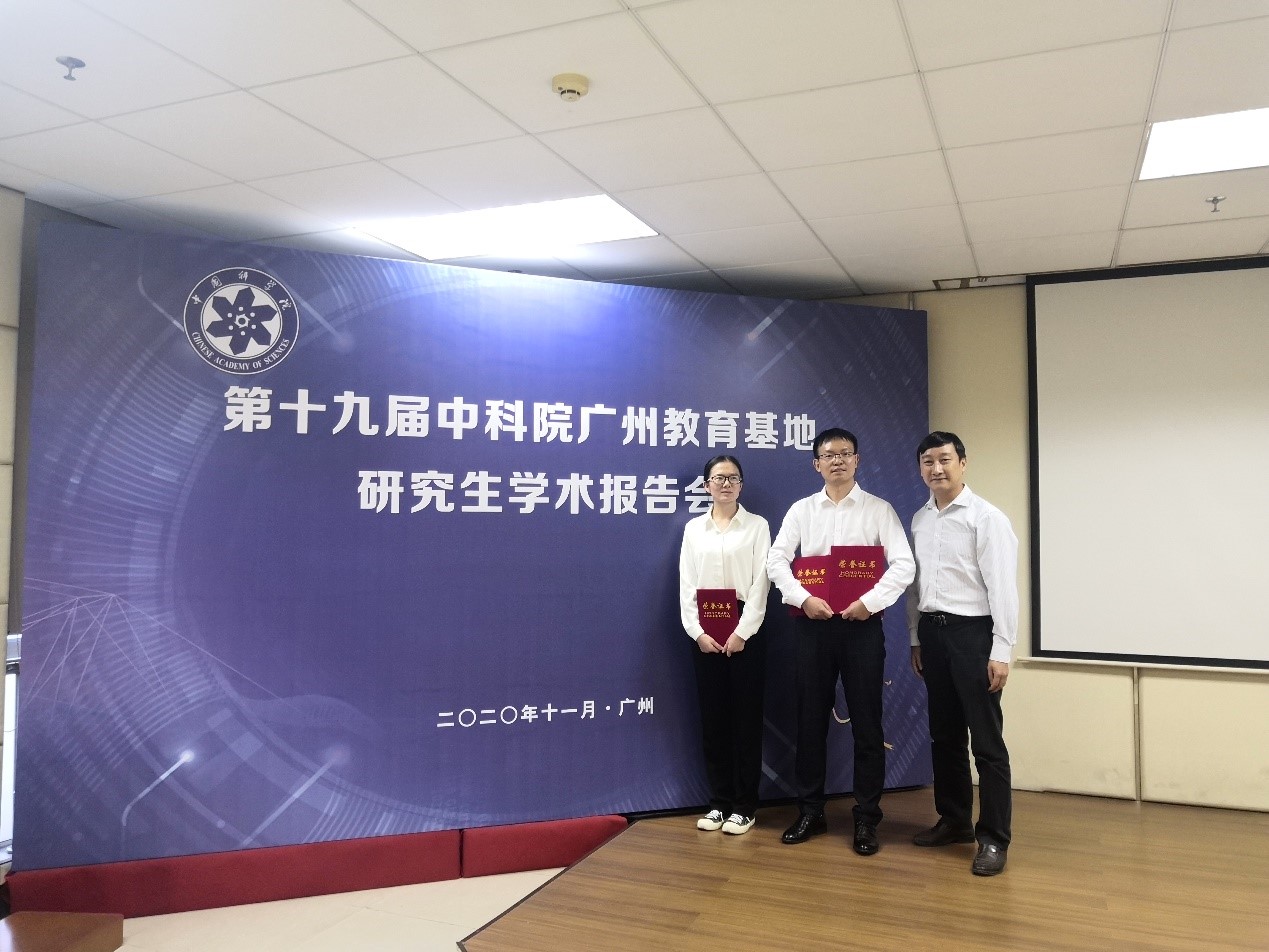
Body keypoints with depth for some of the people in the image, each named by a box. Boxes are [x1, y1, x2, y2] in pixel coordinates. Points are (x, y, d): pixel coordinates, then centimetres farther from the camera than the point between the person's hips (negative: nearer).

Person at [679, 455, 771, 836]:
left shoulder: (757, 526, 1)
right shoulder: (693, 528, 9)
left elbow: (760, 583, -6)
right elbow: (686, 585, 5)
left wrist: (741, 633, -13)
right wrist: (697, 631, -7)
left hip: (745, 629, -3)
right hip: (704, 631, 3)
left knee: (746, 718, 2)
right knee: (713, 718, 7)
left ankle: (745, 805, 12)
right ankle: (719, 801, 19)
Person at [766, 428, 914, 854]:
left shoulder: (879, 509, 2)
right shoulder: (801, 510, 7)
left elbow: (903, 565, -6)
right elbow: (777, 560, 0)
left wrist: (870, 601, -17)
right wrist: (803, 598, -14)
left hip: (861, 624, -2)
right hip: (812, 624, 2)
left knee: (866, 721, 4)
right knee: (811, 719, 9)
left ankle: (866, 818, 17)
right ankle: (810, 811, 22)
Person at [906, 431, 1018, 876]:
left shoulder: (986, 517, -10)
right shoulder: (919, 520, 9)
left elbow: (1002, 586, -13)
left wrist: (1001, 651, -16)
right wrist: (916, 638, 14)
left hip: (972, 632, -6)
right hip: (932, 632, 6)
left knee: (987, 740, 0)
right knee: (944, 735, 16)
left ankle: (994, 838, 11)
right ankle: (954, 820, 30)